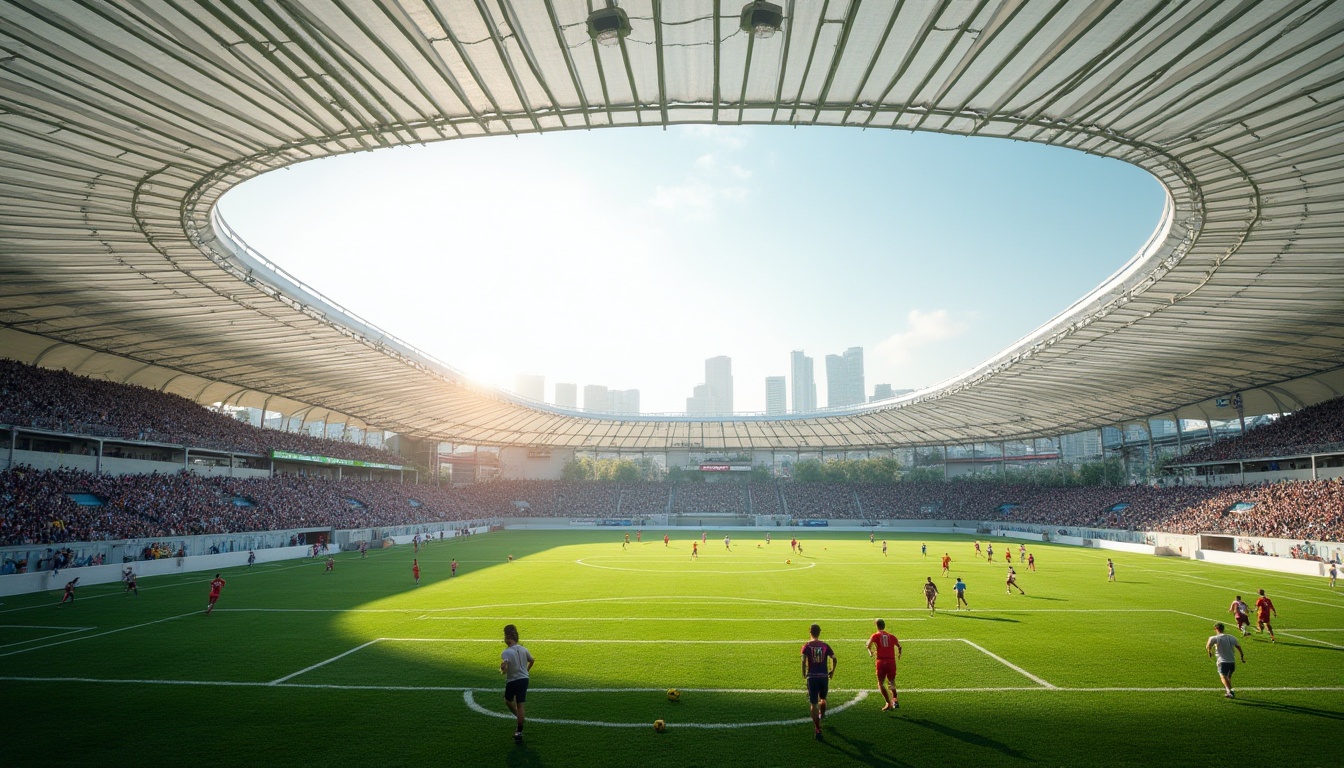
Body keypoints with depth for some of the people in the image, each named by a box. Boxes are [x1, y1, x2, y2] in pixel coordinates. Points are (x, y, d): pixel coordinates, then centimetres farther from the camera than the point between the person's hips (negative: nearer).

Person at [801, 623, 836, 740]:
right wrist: (832, 671, 11)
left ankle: (818, 730, -4)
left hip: (812, 677, -3)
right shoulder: (825, 645, 2)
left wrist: (804, 674, 1)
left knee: (813, 704, 2)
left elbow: (804, 660, -13)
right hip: (824, 676, 3)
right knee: (823, 699, 29)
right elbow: (834, 658, -3)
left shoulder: (807, 646, -3)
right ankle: (822, 715, 53)